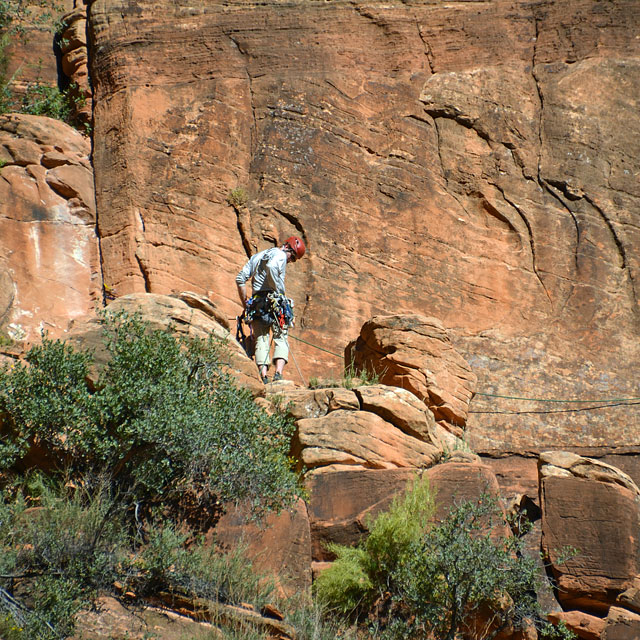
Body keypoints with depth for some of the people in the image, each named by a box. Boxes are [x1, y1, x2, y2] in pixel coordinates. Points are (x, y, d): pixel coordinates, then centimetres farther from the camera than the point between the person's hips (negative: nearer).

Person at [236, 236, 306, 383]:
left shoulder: (257, 256, 25)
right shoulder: (280, 255, 2)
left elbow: (240, 279, 19)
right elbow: (271, 267, -21)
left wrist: (245, 304, 20)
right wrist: (279, 292, -15)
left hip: (256, 303, 5)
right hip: (275, 302, -5)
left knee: (261, 340, 2)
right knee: (281, 339, -3)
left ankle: (264, 376, -14)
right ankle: (278, 373, -22)